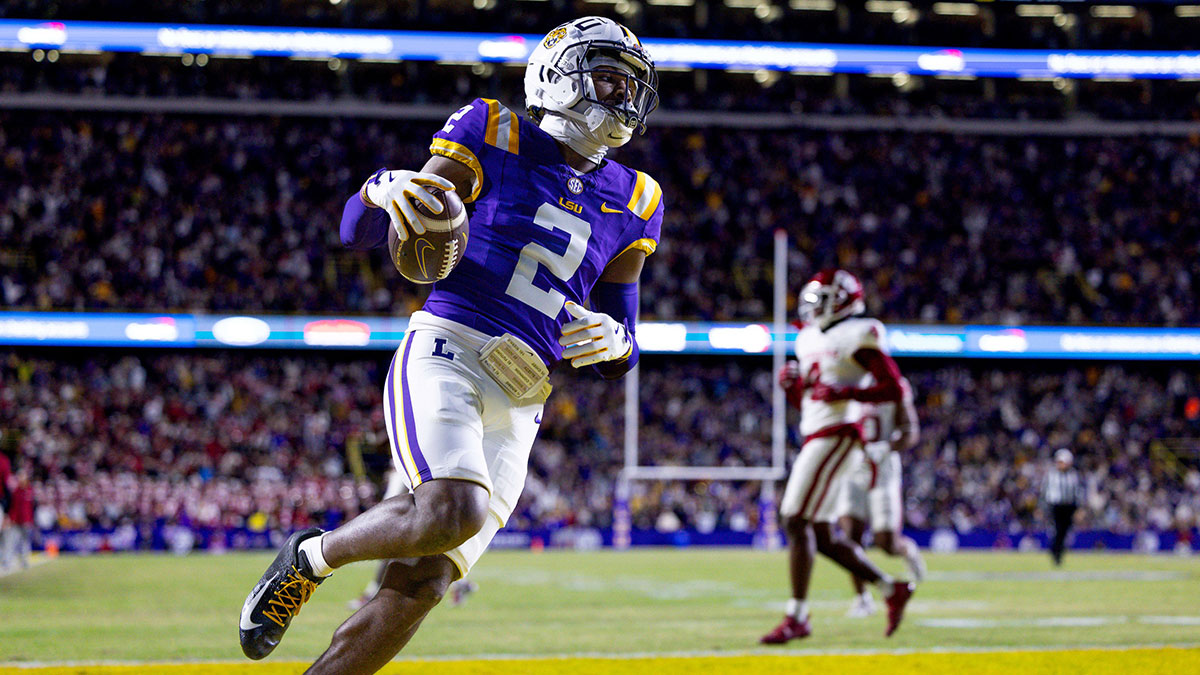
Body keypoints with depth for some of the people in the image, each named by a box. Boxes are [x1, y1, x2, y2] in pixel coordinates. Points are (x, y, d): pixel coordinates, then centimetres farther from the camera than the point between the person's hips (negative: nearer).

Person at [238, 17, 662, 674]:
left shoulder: (631, 206, 18)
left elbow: (620, 354, 23)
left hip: (517, 406, 5)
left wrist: (610, 341, -2)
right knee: (454, 514, -30)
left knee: (418, 584, -7)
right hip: (445, 355, -5)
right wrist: (383, 192, -22)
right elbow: (359, 232, 2)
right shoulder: (494, 140, 5)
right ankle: (307, 558, -4)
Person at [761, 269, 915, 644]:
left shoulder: (856, 339, -8)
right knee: (823, 535, 8)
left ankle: (797, 616, -11)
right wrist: (792, 385, 5)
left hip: (835, 436, -9)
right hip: (815, 438, 9)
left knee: (797, 521, -13)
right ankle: (892, 589, 18)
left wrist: (844, 393, -20)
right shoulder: (812, 341, 19)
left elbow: (893, 388, -12)